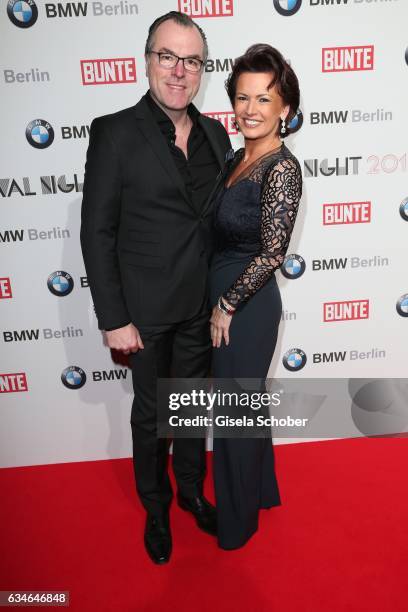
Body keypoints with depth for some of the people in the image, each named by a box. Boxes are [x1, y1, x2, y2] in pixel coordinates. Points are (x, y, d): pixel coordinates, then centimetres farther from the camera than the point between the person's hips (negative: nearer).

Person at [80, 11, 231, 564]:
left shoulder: (214, 134, 5)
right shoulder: (115, 133, -10)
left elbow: (220, 218, 10)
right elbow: (97, 233, -11)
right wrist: (114, 319, -13)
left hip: (203, 305, 5)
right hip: (147, 309, -4)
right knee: (151, 413, 14)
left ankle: (192, 490, 45)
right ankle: (155, 507, 39)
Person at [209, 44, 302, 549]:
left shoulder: (281, 168, -19)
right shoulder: (240, 157, 7)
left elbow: (272, 253, -23)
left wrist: (226, 307, -13)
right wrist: (220, 303, 9)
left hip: (245, 308, -8)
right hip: (223, 299, 8)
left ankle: (238, 521, 35)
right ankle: (260, 489, 48)